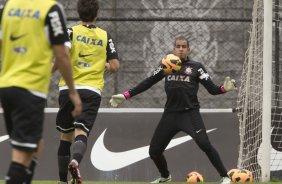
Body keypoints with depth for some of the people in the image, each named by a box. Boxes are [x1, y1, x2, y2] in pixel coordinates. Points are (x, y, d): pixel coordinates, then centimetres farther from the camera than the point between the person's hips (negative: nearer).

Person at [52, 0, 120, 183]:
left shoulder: (71, 32, 3)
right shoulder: (105, 36, 9)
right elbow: (115, 66, 5)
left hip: (68, 88, 0)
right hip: (92, 91, 0)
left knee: (66, 135, 14)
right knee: (81, 133, -11)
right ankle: (75, 161, -44)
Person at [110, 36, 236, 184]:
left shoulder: (196, 67, 5)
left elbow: (212, 89, -1)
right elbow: (147, 83, 16)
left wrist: (224, 88, -23)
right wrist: (126, 96, 11)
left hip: (190, 114, -4)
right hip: (170, 115, 4)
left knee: (204, 144, -24)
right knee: (154, 151, 6)